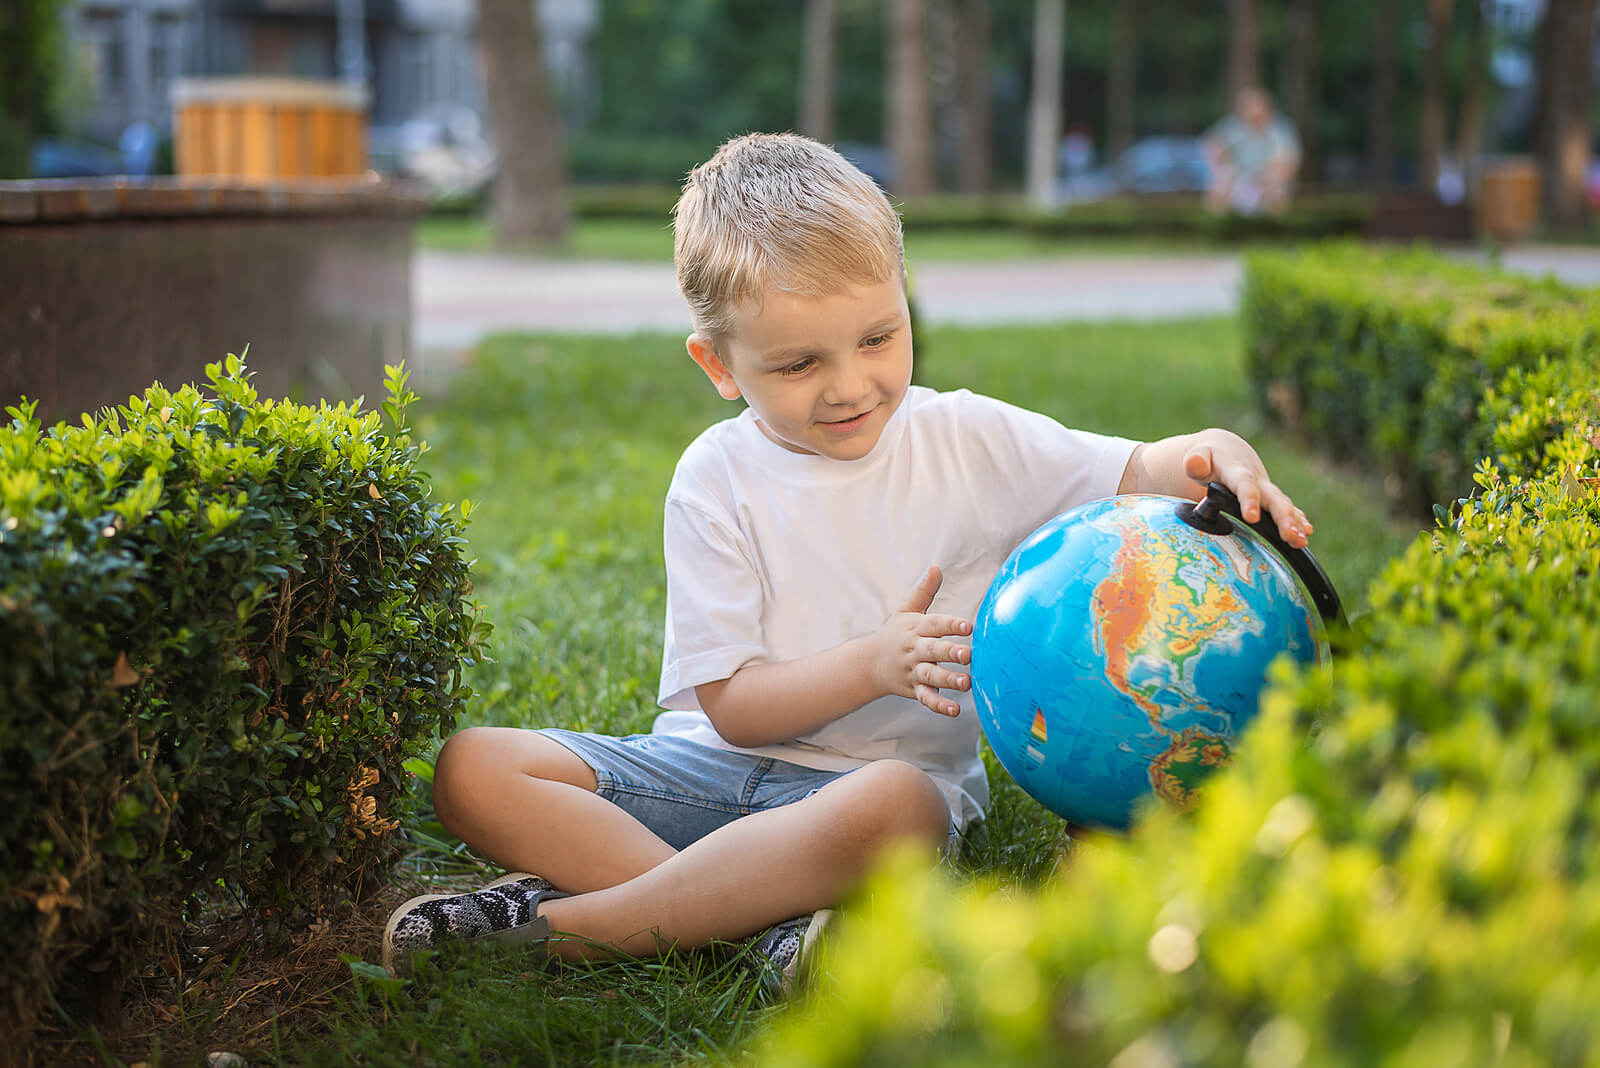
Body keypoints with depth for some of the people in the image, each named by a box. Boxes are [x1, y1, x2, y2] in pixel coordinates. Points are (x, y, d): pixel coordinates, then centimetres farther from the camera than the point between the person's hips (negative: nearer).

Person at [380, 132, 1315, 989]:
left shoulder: (967, 442, -1)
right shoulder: (716, 482, -3)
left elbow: (1141, 472, -4)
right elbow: (731, 705, -7)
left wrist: (1220, 458, -28)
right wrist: (871, 664, -22)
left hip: (893, 771, -2)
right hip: (719, 766, 2)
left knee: (892, 807, -41)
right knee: (473, 770, -15)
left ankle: (570, 922, -27)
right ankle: (762, 918, -30)